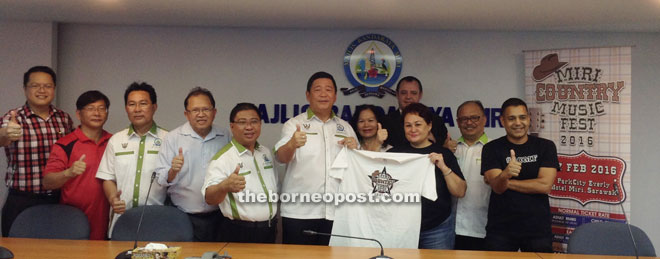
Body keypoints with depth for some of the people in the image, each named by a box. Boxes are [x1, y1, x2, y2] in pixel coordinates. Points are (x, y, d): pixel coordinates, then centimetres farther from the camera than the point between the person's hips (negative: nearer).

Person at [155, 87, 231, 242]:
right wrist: (173, 171, -24)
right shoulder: (172, 138, -1)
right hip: (183, 218, -2)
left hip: (217, 217, 2)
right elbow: (161, 180, -5)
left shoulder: (225, 137, 6)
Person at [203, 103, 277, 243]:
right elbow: (209, 198, -27)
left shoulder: (265, 152, 8)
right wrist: (225, 186, -47)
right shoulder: (223, 158, -14)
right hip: (240, 234, -6)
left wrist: (273, 220, 15)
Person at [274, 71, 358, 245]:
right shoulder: (294, 124, 4)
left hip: (336, 212, 3)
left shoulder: (345, 127, 16)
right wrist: (292, 144, -35)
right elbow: (281, 157, -13)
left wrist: (354, 149, -1)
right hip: (299, 212, -3)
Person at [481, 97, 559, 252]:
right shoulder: (492, 148, -2)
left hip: (537, 228, 1)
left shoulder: (546, 146, 1)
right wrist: (504, 175, -36)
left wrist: (506, 181, -8)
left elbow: (545, 185, -10)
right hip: (500, 229, -1)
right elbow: (497, 187, -14)